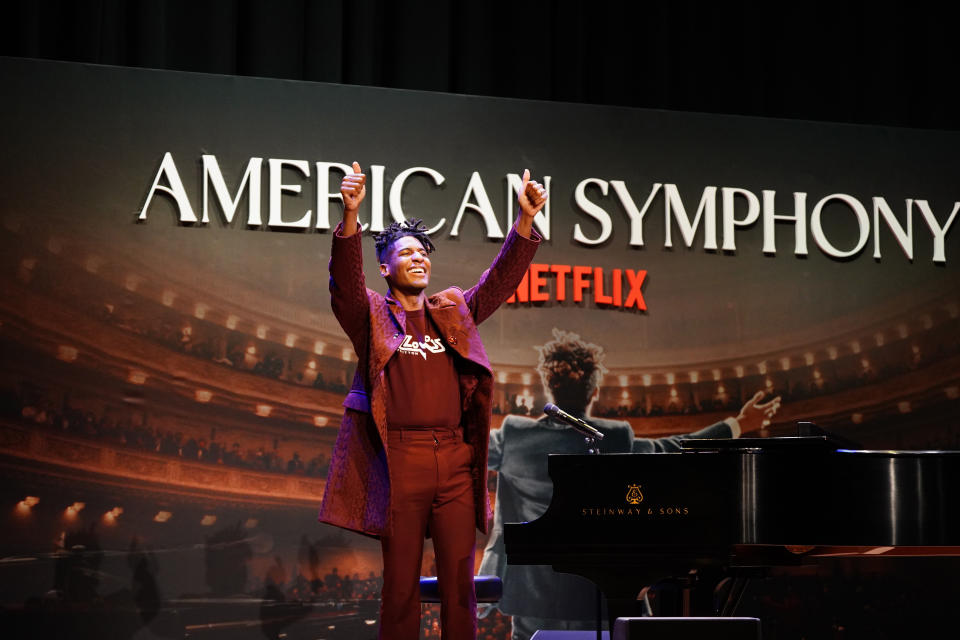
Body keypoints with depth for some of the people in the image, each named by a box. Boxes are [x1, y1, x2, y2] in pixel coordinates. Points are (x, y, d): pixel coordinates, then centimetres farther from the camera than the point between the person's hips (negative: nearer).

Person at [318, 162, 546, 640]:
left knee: (459, 580, 4)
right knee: (401, 582, 1)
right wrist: (350, 214, -27)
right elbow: (345, 281, -11)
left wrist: (526, 221, -6)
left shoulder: (453, 312, 17)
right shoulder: (372, 317, 6)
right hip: (400, 460, -3)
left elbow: (501, 280, 9)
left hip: (455, 460, 3)